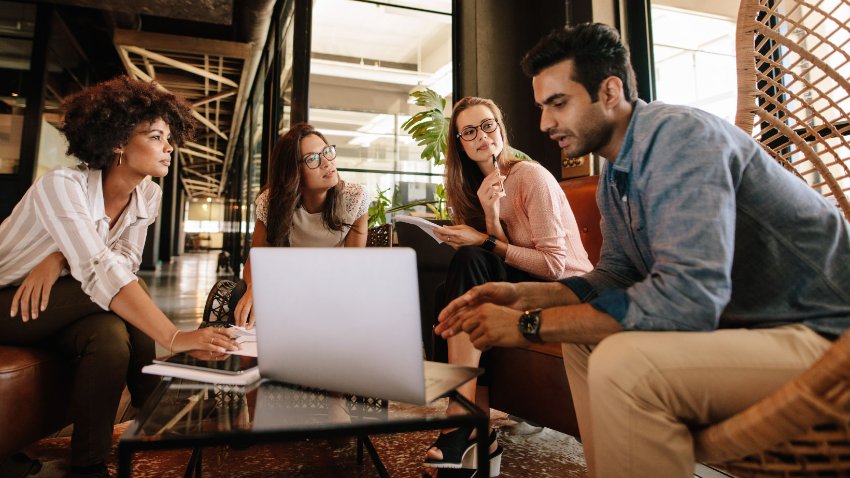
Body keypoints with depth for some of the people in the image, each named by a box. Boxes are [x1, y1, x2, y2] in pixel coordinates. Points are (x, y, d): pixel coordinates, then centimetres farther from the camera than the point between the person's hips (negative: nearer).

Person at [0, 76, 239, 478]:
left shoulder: (148, 194, -8)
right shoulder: (62, 185, -28)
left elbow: (126, 260, -8)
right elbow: (100, 272, -41)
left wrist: (63, 257, -28)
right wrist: (175, 337, -50)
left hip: (59, 313, 5)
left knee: (112, 334, -27)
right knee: (117, 296, -28)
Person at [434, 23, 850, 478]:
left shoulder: (679, 134, -21)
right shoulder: (613, 176, 6)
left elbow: (687, 296, -32)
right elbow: (615, 276, 11)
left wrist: (528, 324, -25)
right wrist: (521, 295, -4)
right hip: (736, 321, 9)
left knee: (623, 364, -30)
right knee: (584, 336, 7)